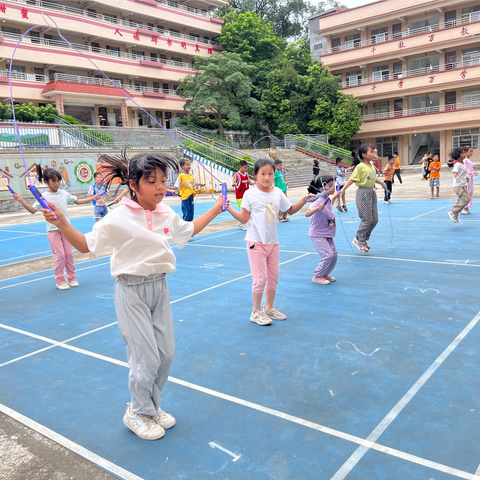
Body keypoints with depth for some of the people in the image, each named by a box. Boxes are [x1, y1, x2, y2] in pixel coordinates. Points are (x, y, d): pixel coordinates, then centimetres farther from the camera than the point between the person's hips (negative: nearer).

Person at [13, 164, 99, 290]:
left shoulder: (64, 193, 3)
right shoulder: (43, 196, -5)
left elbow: (77, 201, 13)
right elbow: (33, 210, -5)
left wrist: (92, 198, 7)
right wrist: (21, 200, -16)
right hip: (53, 229, -3)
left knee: (69, 253, 6)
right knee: (59, 255, -5)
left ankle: (71, 278, 19)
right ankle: (60, 281, 9)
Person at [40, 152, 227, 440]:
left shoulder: (167, 215, 2)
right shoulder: (120, 218, -14)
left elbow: (189, 231, 22)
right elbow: (86, 244, -8)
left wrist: (216, 210, 23)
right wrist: (62, 223, -23)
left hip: (159, 287, 6)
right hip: (132, 290, -6)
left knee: (166, 353, 10)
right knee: (147, 356, -3)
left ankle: (152, 407, 33)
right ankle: (138, 413, 23)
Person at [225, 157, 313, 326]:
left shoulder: (277, 192, 6)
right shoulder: (250, 194, -6)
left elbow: (290, 210, 19)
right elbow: (244, 218, -7)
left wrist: (303, 201, 7)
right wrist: (229, 209, -18)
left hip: (273, 241, 5)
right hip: (256, 242, -5)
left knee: (273, 277, 11)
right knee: (260, 277, -6)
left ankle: (269, 307, 30)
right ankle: (256, 312, 11)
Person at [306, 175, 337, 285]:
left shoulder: (328, 201, 6)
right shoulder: (318, 202, -21)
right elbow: (307, 214, -36)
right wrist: (318, 208, -50)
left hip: (328, 235, 9)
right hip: (317, 235, -9)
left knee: (334, 254, 8)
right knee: (328, 255, -15)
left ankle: (325, 274, 25)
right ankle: (317, 276, 1)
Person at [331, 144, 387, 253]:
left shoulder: (371, 166, 9)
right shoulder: (360, 167, -15)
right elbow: (351, 179, -17)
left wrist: (382, 182, 19)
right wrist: (342, 190, -24)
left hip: (372, 192, 8)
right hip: (363, 194, -8)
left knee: (374, 219, 10)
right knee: (367, 219, -7)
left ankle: (364, 240, 24)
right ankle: (358, 240, 11)